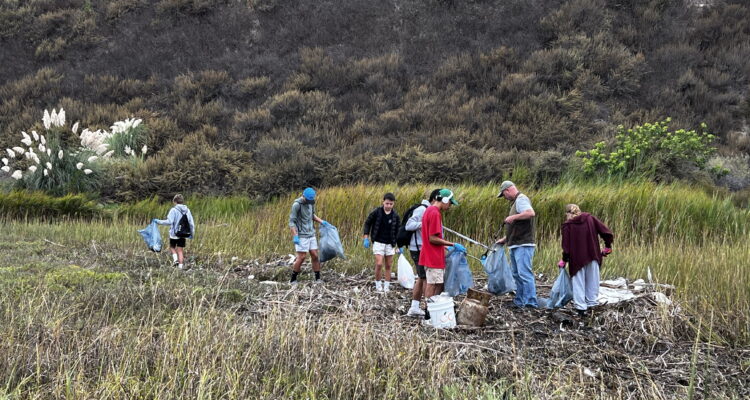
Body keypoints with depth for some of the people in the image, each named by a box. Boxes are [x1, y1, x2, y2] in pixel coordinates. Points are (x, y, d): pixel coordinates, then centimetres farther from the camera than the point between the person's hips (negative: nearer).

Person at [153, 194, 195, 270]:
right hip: (183, 234, 4)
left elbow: (169, 221, -19)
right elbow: (191, 223, 5)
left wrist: (158, 221, -10)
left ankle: (175, 258, -2)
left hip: (174, 233, -4)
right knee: (180, 250, 10)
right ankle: (181, 264, 3)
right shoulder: (187, 210, 3)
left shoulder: (174, 210, -12)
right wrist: (192, 233, 16)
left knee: (172, 246, 19)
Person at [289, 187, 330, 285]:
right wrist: (295, 236, -23)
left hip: (311, 234, 6)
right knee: (301, 257, -6)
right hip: (301, 235, -6)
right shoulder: (296, 205, -16)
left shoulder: (311, 202, 6)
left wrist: (322, 222, 9)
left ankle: (318, 279, 10)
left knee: (315, 256, 2)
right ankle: (293, 280, 7)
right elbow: (291, 222, -16)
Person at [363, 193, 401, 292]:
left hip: (390, 244, 3)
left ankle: (387, 286, 15)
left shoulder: (395, 216, -1)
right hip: (378, 242, -2)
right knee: (379, 264, -11)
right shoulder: (377, 212, -8)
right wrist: (366, 238, -4)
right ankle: (378, 283, 8)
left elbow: (398, 231, 8)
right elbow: (367, 223, 2)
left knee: (388, 266, 6)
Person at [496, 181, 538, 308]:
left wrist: (513, 217, -23)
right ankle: (519, 301, 21)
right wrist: (505, 239, 24)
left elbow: (531, 213, -29)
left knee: (524, 273, -13)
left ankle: (531, 302, -13)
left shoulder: (521, 199, -10)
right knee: (516, 274, 14)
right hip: (516, 245, 11)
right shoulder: (516, 201, 21)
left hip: (523, 245, -11)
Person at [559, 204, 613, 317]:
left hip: (577, 259, -3)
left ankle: (580, 307, 3)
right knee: (592, 282, 13)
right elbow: (607, 232, -2)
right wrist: (607, 246, 12)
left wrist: (564, 260, 6)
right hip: (592, 257, 3)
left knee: (579, 283, 5)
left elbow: (566, 246, -6)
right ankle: (591, 303, 17)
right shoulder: (590, 218, 2)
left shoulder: (567, 225, -6)